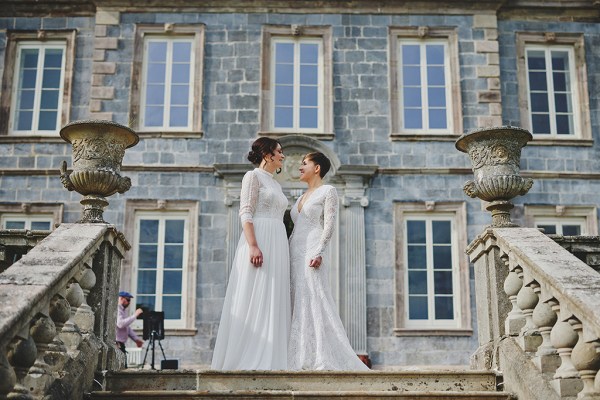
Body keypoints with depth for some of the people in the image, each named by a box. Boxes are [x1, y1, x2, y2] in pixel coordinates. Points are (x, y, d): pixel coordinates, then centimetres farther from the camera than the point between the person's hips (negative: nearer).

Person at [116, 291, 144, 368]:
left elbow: (127, 327, 26)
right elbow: (121, 324, -28)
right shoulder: (117, 309, -13)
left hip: (121, 343, 10)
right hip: (116, 343, -10)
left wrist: (136, 339, 18)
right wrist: (135, 315, -22)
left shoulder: (123, 310, 19)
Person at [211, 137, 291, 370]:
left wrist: (284, 254, 15)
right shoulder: (253, 176, 1)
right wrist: (253, 245, -22)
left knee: (273, 304, 3)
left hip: (278, 245, 8)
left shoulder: (276, 184, 24)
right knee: (253, 301, -10)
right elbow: (245, 213, -9)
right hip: (258, 240, -8)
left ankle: (267, 361, 3)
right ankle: (246, 360, -8)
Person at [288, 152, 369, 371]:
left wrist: (319, 252, -20)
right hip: (294, 256, 8)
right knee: (297, 308, 3)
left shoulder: (328, 191, 2)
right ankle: (302, 360, 4)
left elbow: (329, 225, -8)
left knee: (315, 305, -12)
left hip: (311, 254, -8)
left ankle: (324, 360, -10)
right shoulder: (301, 197, 24)